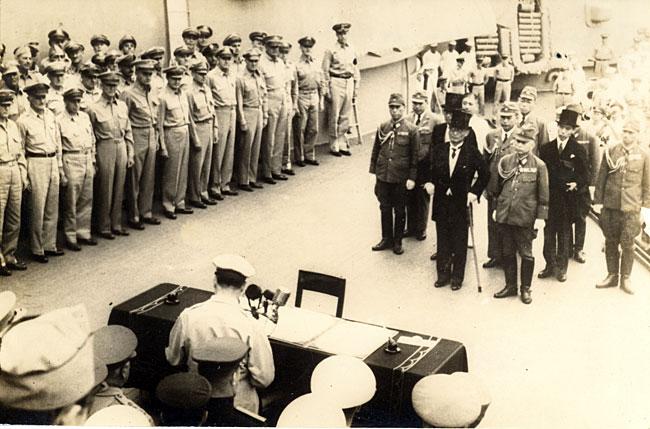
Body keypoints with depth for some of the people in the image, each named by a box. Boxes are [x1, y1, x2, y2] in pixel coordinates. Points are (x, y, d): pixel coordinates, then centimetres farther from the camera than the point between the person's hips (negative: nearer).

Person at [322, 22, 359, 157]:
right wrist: (326, 90, -7)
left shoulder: (352, 50, 12)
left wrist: (356, 89, 13)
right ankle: (334, 146, 6)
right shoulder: (331, 51, -2)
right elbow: (325, 72, -3)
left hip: (349, 83, 5)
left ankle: (342, 145, 15)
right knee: (335, 116, -2)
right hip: (336, 83, -4)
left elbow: (356, 71, 16)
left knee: (346, 117, 7)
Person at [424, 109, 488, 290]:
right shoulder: (438, 150, 1)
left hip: (461, 204, -3)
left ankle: (457, 277, 18)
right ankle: (443, 274, 23)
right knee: (442, 241, 11)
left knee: (460, 243, 6)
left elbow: (484, 174, -1)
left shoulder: (472, 153, -8)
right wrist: (429, 182, -3)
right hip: (441, 202, 3)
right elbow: (428, 169, 14)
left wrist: (475, 192, -9)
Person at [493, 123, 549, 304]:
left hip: (526, 217, -3)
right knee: (507, 252, 12)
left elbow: (543, 194, -3)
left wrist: (540, 217, -6)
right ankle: (510, 285, 26)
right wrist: (495, 208, 12)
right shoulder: (505, 161, 4)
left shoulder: (539, 166, -5)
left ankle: (526, 289, 20)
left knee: (526, 254, 6)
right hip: (504, 215, 3)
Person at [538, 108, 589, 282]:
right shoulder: (546, 148, 4)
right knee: (549, 232, 7)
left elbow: (584, 173, 1)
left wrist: (577, 184, -15)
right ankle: (550, 265, 18)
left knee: (564, 233, 8)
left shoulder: (578, 150, -2)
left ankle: (562, 267, 18)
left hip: (568, 199, -2)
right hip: (549, 198, 2)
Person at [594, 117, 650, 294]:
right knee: (611, 242, 9)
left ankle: (625, 278, 16)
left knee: (627, 243, 2)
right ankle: (612, 275, 22)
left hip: (631, 208, -1)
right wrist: (598, 200, 4)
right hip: (610, 205, 2)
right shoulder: (610, 151, 3)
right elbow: (601, 178, 6)